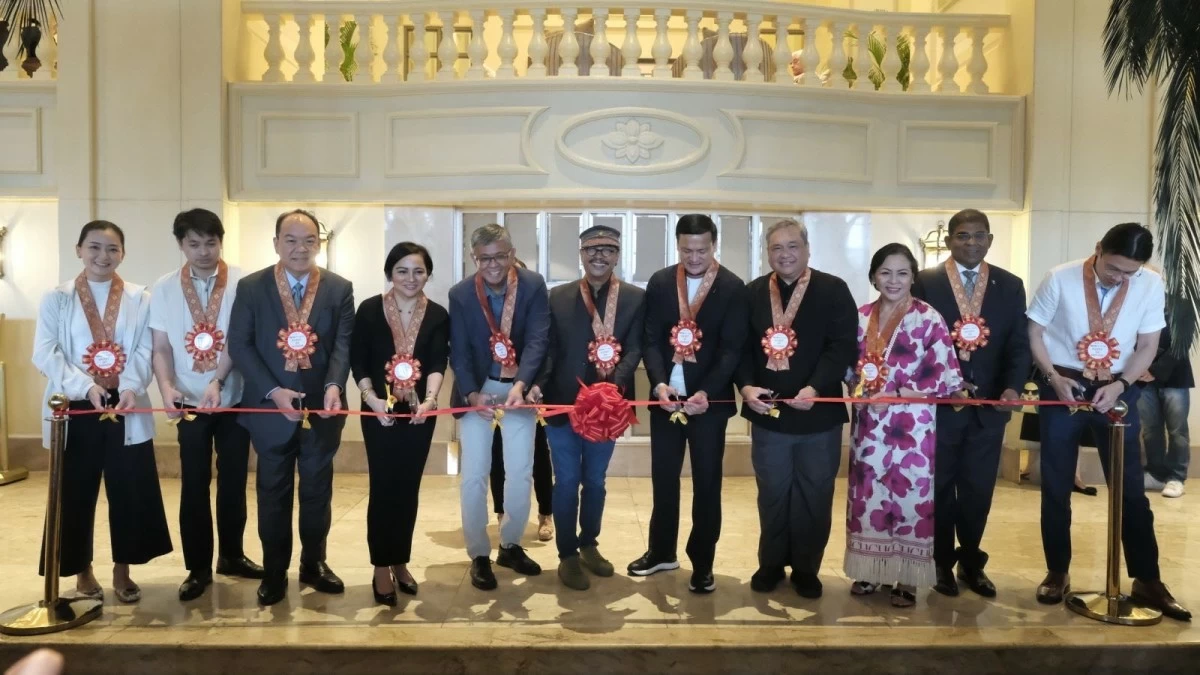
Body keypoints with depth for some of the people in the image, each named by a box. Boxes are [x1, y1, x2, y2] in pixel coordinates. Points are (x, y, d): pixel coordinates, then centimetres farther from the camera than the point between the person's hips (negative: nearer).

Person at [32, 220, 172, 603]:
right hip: (75, 408, 0)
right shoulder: (56, 299, 3)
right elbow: (45, 353, -5)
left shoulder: (139, 299, 5)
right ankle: (82, 570, 24)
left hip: (126, 408, 1)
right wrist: (85, 386, -18)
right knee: (75, 493, 7)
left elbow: (145, 351, -1)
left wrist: (131, 388, -18)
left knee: (130, 491, 3)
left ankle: (122, 570, 19)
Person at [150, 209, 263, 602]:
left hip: (234, 398, 0)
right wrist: (166, 388, -17)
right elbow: (161, 347, -1)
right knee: (194, 486, 7)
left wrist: (217, 381, -24)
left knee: (234, 481, 11)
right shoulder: (163, 289, 0)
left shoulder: (242, 283, -7)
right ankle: (198, 567, 17)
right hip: (190, 402, 1)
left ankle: (232, 555, 27)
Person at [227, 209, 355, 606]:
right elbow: (240, 345, -6)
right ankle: (274, 572, 24)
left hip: (322, 407, 1)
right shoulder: (251, 287, -2)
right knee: (273, 492, 10)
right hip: (271, 407, -1)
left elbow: (343, 343, -6)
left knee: (317, 488, 13)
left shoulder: (339, 289, 1)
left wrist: (334, 385, -24)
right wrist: (274, 391, -17)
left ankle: (314, 564, 29)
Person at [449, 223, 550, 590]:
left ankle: (511, 546, 26)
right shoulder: (460, 294, -9)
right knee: (473, 475, -1)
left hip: (518, 388, 1)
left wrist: (520, 385, -32)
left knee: (521, 473, 5)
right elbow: (459, 352, -10)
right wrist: (472, 395, -26)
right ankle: (479, 555, 15)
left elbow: (538, 339, -18)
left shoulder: (533, 285, -11)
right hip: (476, 389, 0)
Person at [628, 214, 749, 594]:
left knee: (706, 483, 6)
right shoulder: (660, 282, 3)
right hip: (666, 396, 3)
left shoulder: (733, 288, -6)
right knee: (663, 478, 13)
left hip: (709, 399, -3)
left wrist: (706, 393, -22)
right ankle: (661, 551, 29)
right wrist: (659, 383, -17)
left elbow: (732, 349, -10)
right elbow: (650, 339, -1)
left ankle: (702, 563, 19)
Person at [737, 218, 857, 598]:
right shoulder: (753, 293, 5)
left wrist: (816, 388, -23)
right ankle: (771, 563, 28)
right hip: (768, 413, 2)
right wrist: (746, 386, -15)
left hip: (819, 414, -2)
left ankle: (806, 569, 25)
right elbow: (741, 347, 2)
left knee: (814, 497, 10)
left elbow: (843, 346, -11)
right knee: (772, 495, 13)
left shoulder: (834, 290, -4)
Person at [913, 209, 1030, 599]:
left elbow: (1019, 344, 2)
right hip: (939, 403, -2)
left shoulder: (1010, 286, 6)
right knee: (940, 487, 9)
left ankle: (971, 563, 28)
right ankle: (943, 564, 24)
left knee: (979, 489, 10)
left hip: (989, 406, 2)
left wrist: (1013, 386, -14)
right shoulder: (925, 282, -3)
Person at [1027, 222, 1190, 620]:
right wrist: (1053, 377, -15)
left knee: (1130, 487, 5)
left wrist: (1119, 385, -14)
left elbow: (1147, 346, -1)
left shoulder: (1151, 284, -7)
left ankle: (1147, 581, 16)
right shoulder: (1061, 279, -11)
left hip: (1117, 391, 1)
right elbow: (1034, 332, -4)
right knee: (1056, 486, 6)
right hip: (1063, 388, -1)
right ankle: (1057, 573, 20)